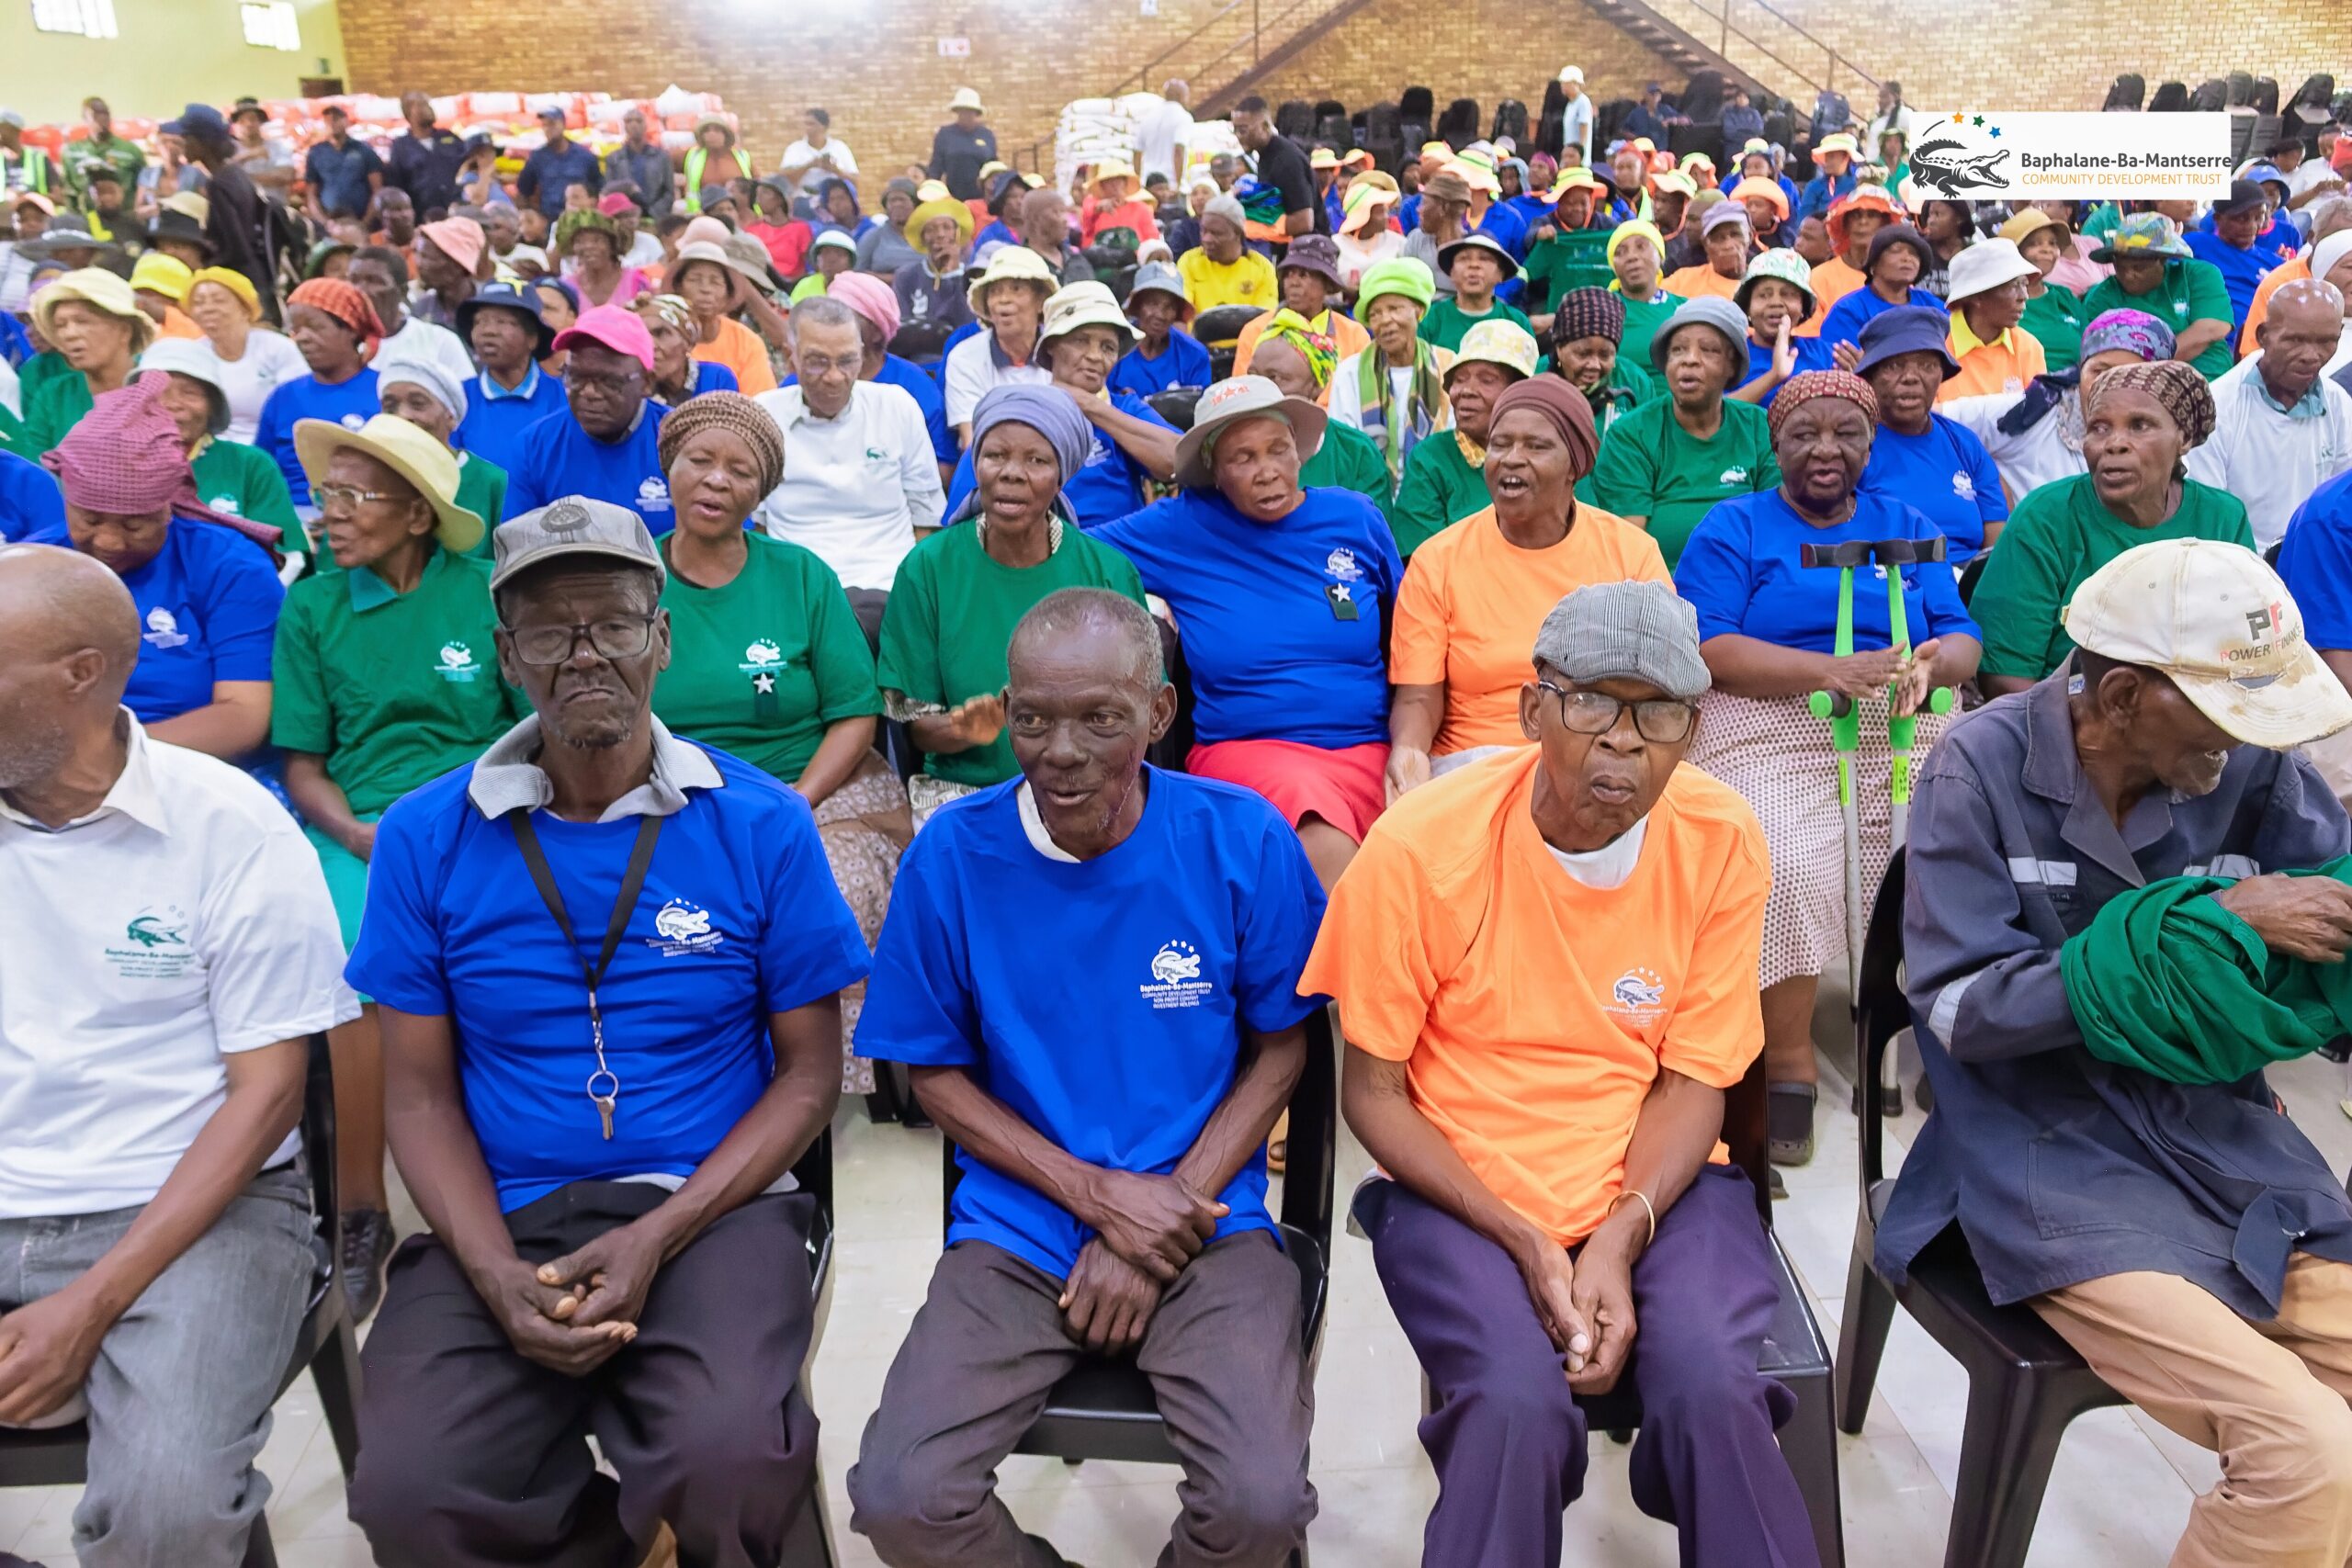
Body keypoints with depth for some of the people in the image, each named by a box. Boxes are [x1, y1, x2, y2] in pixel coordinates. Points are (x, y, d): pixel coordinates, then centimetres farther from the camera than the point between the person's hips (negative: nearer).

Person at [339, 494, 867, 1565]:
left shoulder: (762, 827, -3)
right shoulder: (427, 837, 2)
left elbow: (809, 1073, 0)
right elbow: (420, 1091, 5)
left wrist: (656, 1237, -13)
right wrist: (496, 1272, -12)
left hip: (708, 1205, -1)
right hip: (498, 1217, 2)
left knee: (728, 1462, -29)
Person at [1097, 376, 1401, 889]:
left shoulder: (1356, 518, 12)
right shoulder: (1179, 528, 6)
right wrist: (1145, 601, -2)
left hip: (1367, 747, 2)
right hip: (1244, 747, -2)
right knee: (1324, 835, -35)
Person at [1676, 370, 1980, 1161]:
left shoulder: (1906, 527, 22)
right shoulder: (1733, 527, 10)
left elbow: (1964, 640, 12)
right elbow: (1704, 648, -6)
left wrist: (1929, 662, -14)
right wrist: (1831, 670, -18)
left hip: (1901, 737, 4)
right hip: (1771, 734, -4)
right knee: (1789, 871, -31)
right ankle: (1787, 1066, -16)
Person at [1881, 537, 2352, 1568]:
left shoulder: (2247, 763, -1)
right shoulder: (1980, 771, -12)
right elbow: (1960, 1008, -14)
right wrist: (2207, 925, -19)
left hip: (2220, 1134, 5)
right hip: (2049, 1156, -5)